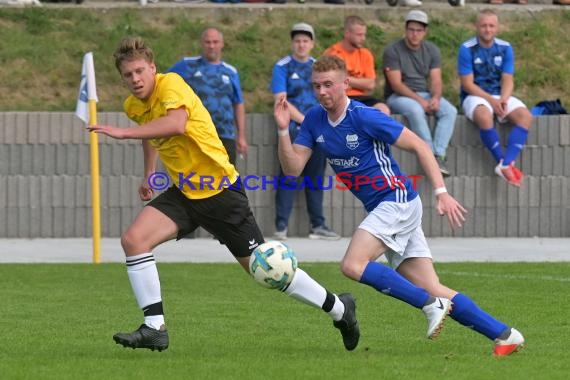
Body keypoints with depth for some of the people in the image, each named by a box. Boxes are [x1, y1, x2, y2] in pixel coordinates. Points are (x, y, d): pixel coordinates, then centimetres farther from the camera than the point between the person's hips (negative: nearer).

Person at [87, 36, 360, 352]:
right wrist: (148, 175, 31)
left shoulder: (171, 84, -21)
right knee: (133, 239, -15)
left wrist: (124, 133, -41)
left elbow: (176, 124, -42)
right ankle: (154, 328, -10)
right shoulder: (133, 106, 4)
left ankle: (339, 308, 19)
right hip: (183, 193, 7)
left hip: (220, 191, -7)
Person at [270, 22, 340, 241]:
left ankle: (318, 226, 12)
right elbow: (281, 100, -7)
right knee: (289, 177, -10)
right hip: (292, 130, -4)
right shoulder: (282, 67, 0)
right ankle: (281, 226, -10)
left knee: (316, 178, 7)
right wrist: (304, 120, -12)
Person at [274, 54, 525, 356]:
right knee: (431, 288, 2)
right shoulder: (314, 120, 5)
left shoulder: (364, 117, -16)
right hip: (380, 208, 8)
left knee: (353, 265, -22)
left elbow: (419, 146, -12)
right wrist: (283, 130, -14)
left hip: (397, 199, -8)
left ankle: (431, 305, -15)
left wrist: (441, 193, -18)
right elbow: (293, 167, 2)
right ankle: (503, 334, 6)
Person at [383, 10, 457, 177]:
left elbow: (436, 80, 0)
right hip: (398, 96, -5)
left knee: (450, 111, -23)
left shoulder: (432, 50, 7)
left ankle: (439, 155, -33)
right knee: (416, 111, -38)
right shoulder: (393, 51, -8)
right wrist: (420, 100, -24)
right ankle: (431, 156, -35)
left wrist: (435, 98, -23)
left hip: (425, 95, 5)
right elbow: (396, 84, -14)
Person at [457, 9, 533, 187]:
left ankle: (506, 164, -35)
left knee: (525, 116, -25)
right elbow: (467, 84, -10)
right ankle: (503, 162, -27)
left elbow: (508, 81, 2)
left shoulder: (505, 48, 5)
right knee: (484, 116, -39)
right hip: (474, 97, -4)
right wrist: (491, 100, -20)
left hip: (500, 96, 4)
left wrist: (503, 100, -19)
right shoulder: (467, 49, -7)